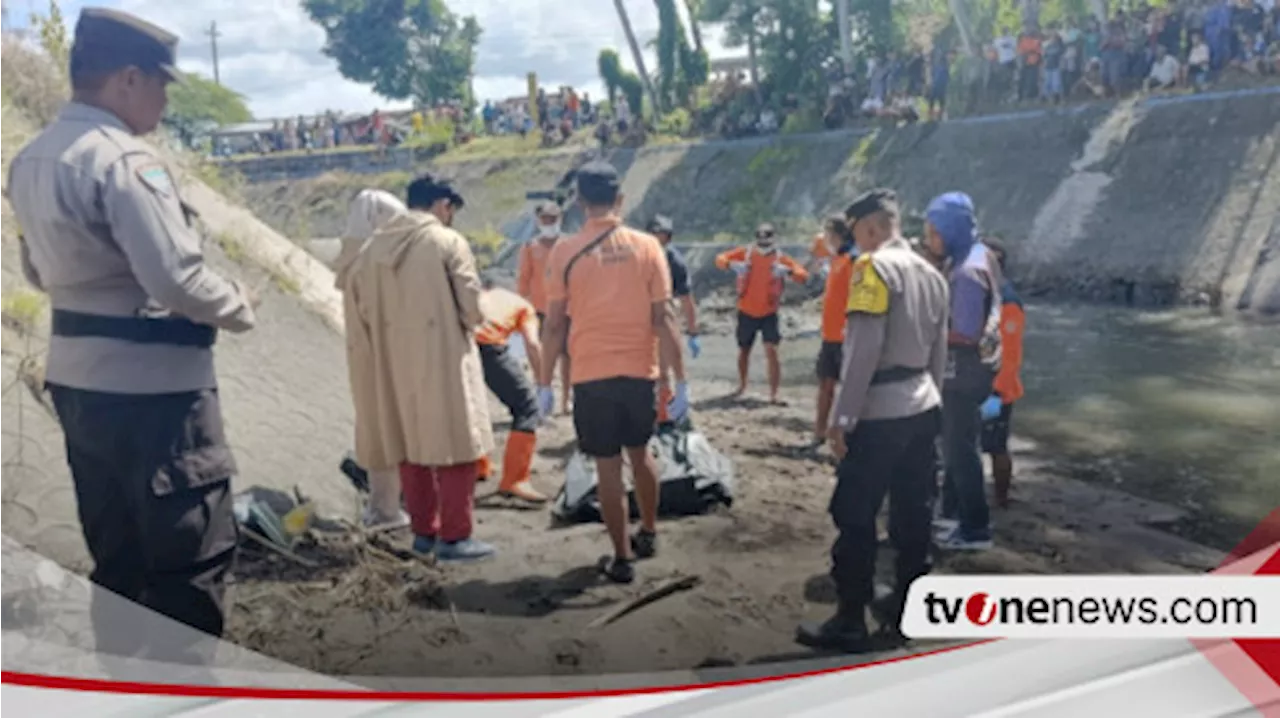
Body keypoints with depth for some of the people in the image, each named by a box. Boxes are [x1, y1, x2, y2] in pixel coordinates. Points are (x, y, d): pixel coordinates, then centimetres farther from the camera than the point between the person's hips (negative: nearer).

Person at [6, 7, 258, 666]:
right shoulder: (123, 158, -17)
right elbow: (177, 277, -22)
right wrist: (240, 307, -5)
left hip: (76, 374, 9)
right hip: (149, 380, -9)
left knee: (116, 557, 18)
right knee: (194, 555, 1)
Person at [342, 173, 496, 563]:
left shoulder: (376, 245, 8)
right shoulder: (448, 241, -9)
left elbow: (354, 293, 9)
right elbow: (470, 302, -11)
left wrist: (389, 328, 15)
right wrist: (470, 323, 9)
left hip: (394, 362, 6)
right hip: (443, 357, -6)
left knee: (409, 445, 14)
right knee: (455, 445, 1)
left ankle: (424, 530, 21)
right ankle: (453, 536, 2)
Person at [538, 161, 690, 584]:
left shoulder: (565, 252, -5)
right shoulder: (647, 246, -3)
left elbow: (555, 324, -4)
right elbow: (663, 318, -5)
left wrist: (545, 383, 5)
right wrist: (680, 380, -1)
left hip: (591, 374, -2)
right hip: (639, 370, 2)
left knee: (608, 466, 6)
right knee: (639, 452, 23)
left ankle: (623, 559, 13)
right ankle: (648, 533, 36)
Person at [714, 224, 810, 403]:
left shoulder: (780, 259, -6)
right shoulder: (745, 253, -2)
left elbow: (803, 276, -15)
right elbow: (720, 259, -6)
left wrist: (787, 271, -34)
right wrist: (732, 264, -28)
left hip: (769, 314, -2)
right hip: (746, 312, 2)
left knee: (772, 351, -15)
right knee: (743, 351, 16)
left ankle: (774, 393, -11)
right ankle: (742, 385, 40)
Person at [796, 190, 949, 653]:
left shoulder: (874, 266, -12)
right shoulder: (930, 273, 13)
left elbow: (864, 348, -19)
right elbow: (939, 351, 17)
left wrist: (844, 416, -16)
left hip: (879, 412, -8)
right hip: (922, 409, 8)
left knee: (855, 518, 0)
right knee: (913, 514, 13)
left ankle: (849, 623, 6)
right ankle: (905, 611, 22)